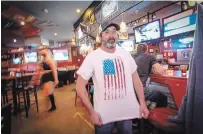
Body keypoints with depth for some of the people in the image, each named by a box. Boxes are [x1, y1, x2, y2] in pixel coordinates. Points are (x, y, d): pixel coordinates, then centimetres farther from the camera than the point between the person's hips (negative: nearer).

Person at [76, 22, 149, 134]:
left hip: (127, 112, 4)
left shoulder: (125, 54, 0)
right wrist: (91, 112, -14)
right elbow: (80, 86, -11)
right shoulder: (92, 57, -12)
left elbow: (136, 79, 7)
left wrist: (142, 103, 3)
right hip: (104, 115, -3)